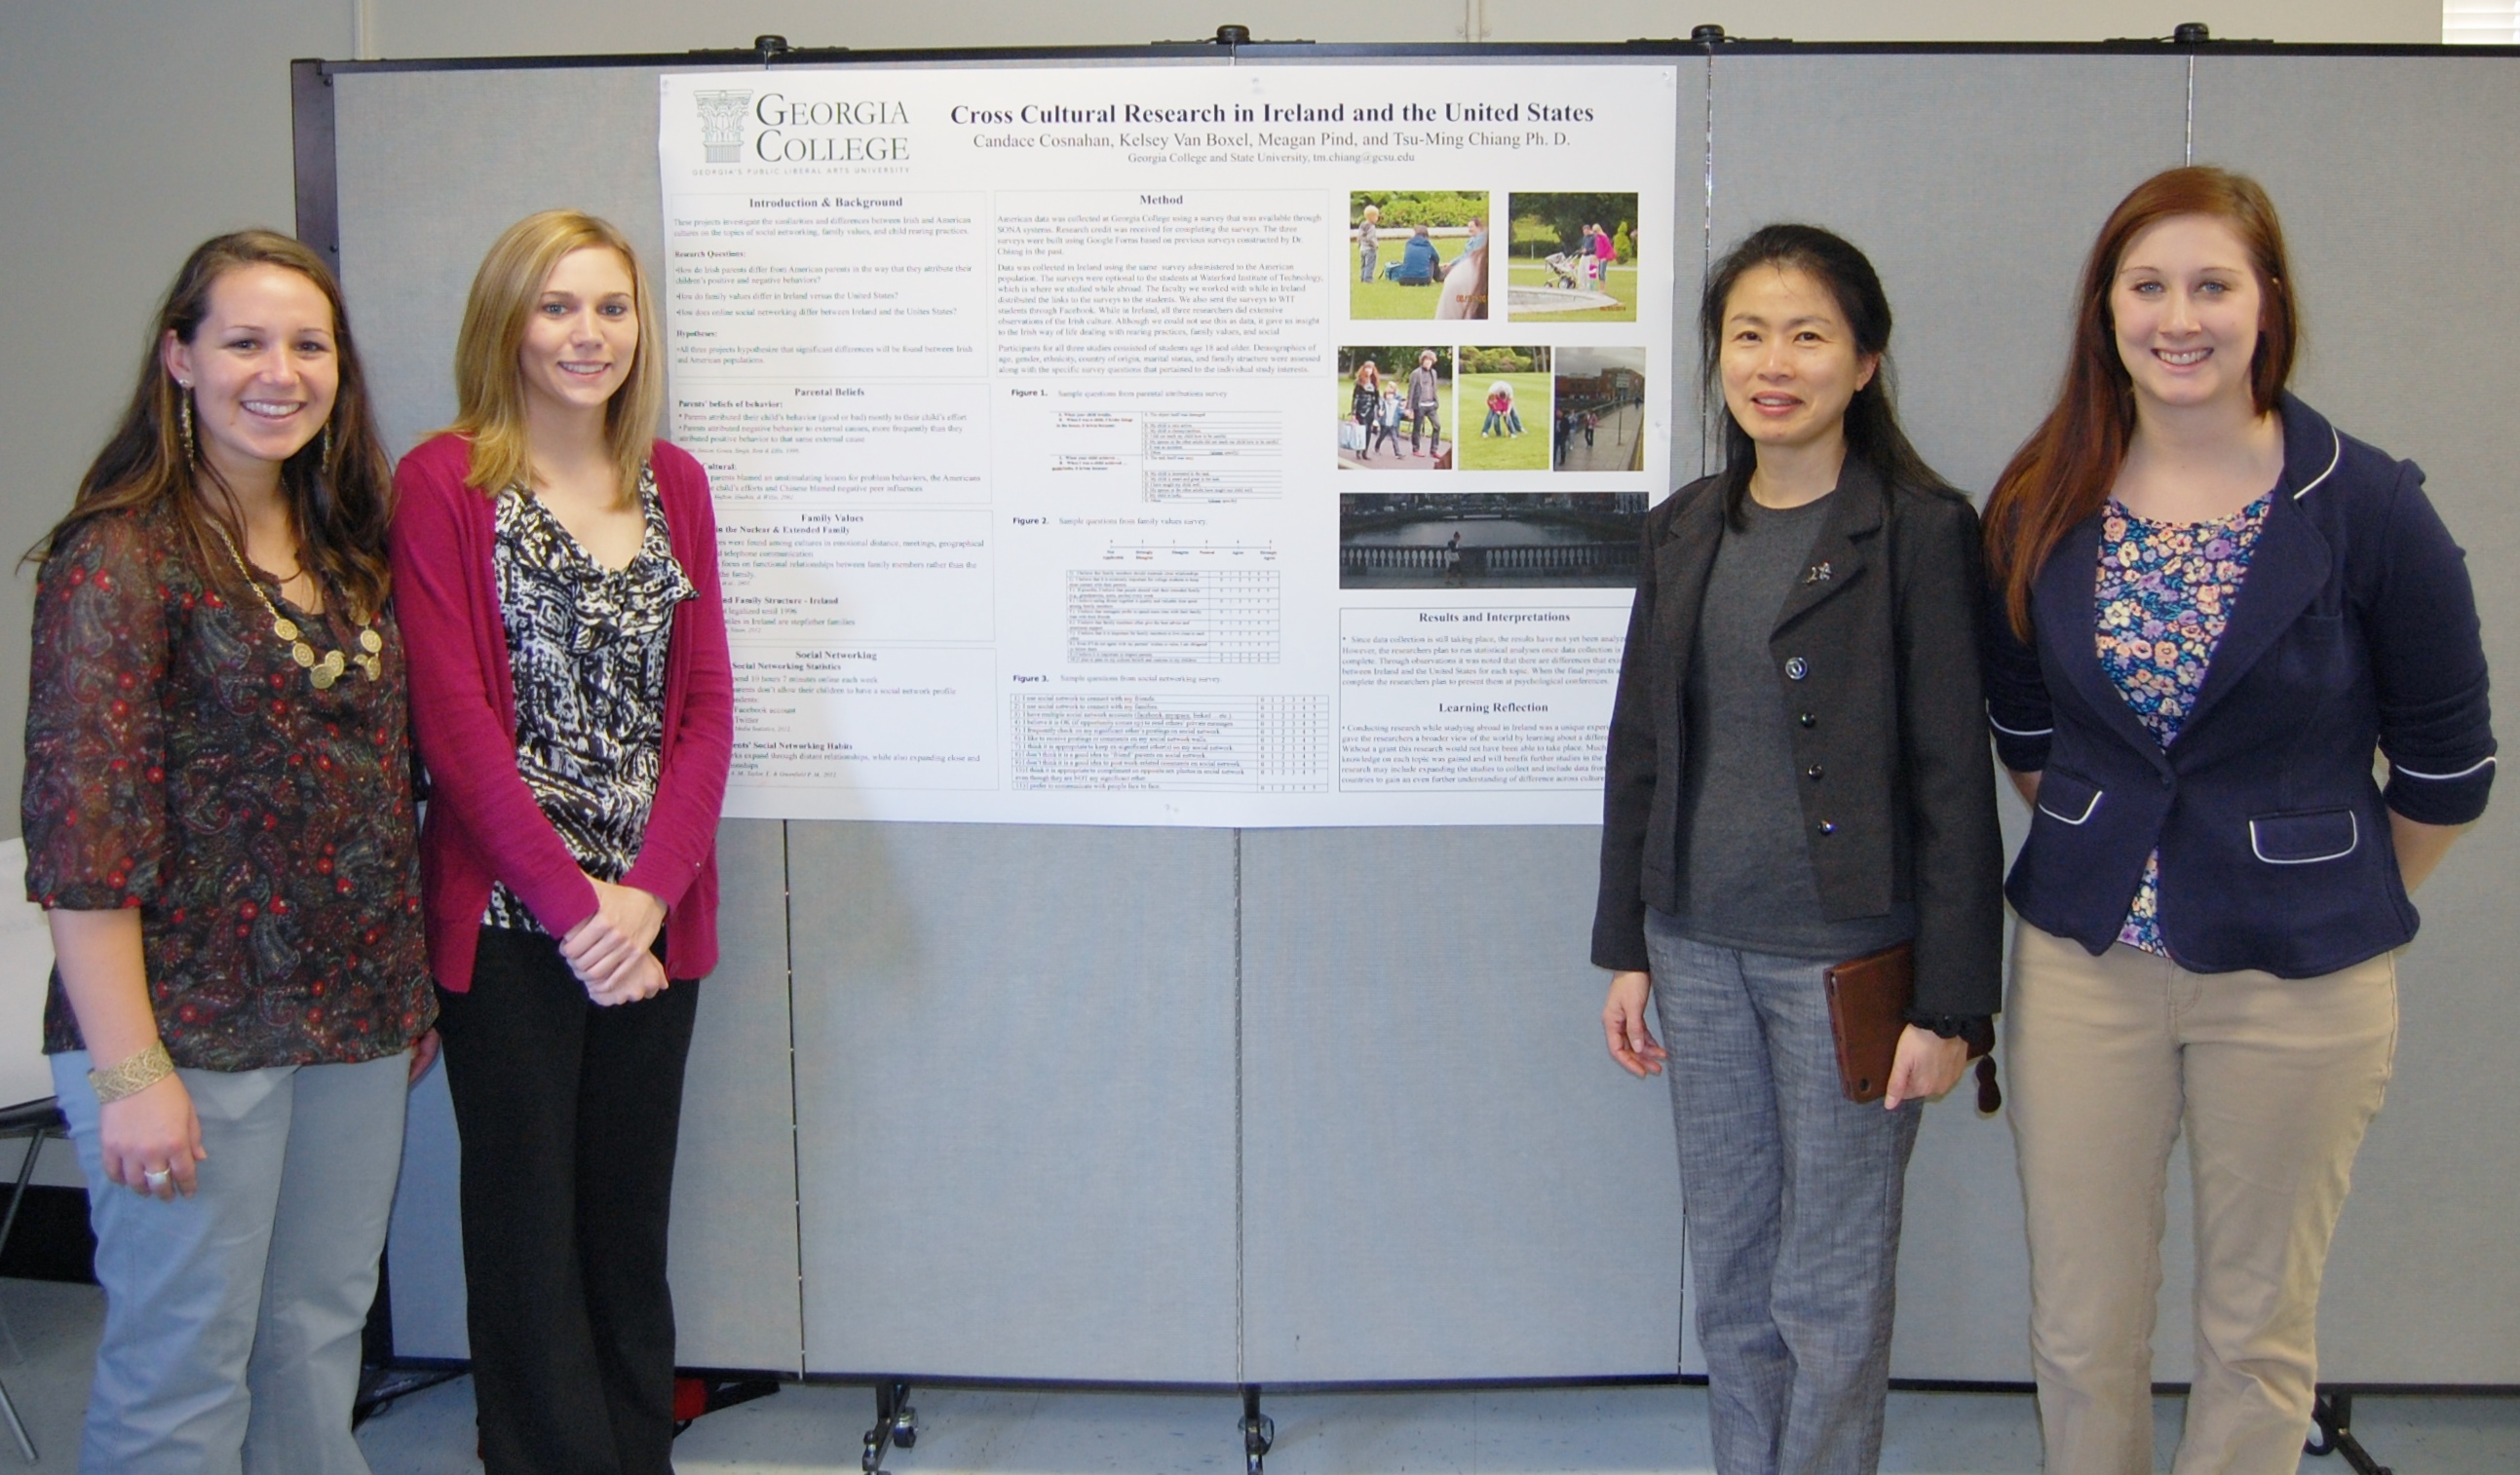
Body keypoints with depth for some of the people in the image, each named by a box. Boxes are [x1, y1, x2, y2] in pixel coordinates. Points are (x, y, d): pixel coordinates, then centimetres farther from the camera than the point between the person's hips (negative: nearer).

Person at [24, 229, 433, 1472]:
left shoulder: (347, 550, 11)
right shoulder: (122, 556, -10)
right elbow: (82, 833, -16)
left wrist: (410, 988, 14)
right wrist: (131, 1071, -19)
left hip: (357, 1025, 6)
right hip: (193, 1030, -6)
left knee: (320, 1344, 14)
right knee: (183, 1371, 3)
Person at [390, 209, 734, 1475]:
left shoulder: (673, 484, 11)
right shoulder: (442, 483, -4)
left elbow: (707, 705, 6)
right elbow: (452, 717, -10)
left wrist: (649, 891, -7)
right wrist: (571, 901, -14)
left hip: (651, 917, 4)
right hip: (509, 920, -4)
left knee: (632, 1219, 11)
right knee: (528, 1225, 4)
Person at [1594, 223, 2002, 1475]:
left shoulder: (1919, 531, -8)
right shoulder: (1685, 529, 8)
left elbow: (1953, 779, -9)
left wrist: (1949, 1002, -11)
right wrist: (1625, 948, 10)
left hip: (1844, 959, -5)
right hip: (1698, 950, 5)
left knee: (1831, 1291, 5)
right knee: (1727, 1276, 15)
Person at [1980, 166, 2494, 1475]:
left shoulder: (2368, 509, -10)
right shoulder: (2039, 507, -1)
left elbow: (2446, 762, 1)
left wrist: (2342, 901, 9)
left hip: (2298, 977, -2)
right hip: (2083, 959, 2)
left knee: (2257, 1326, 13)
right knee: (2078, 1320, 11)